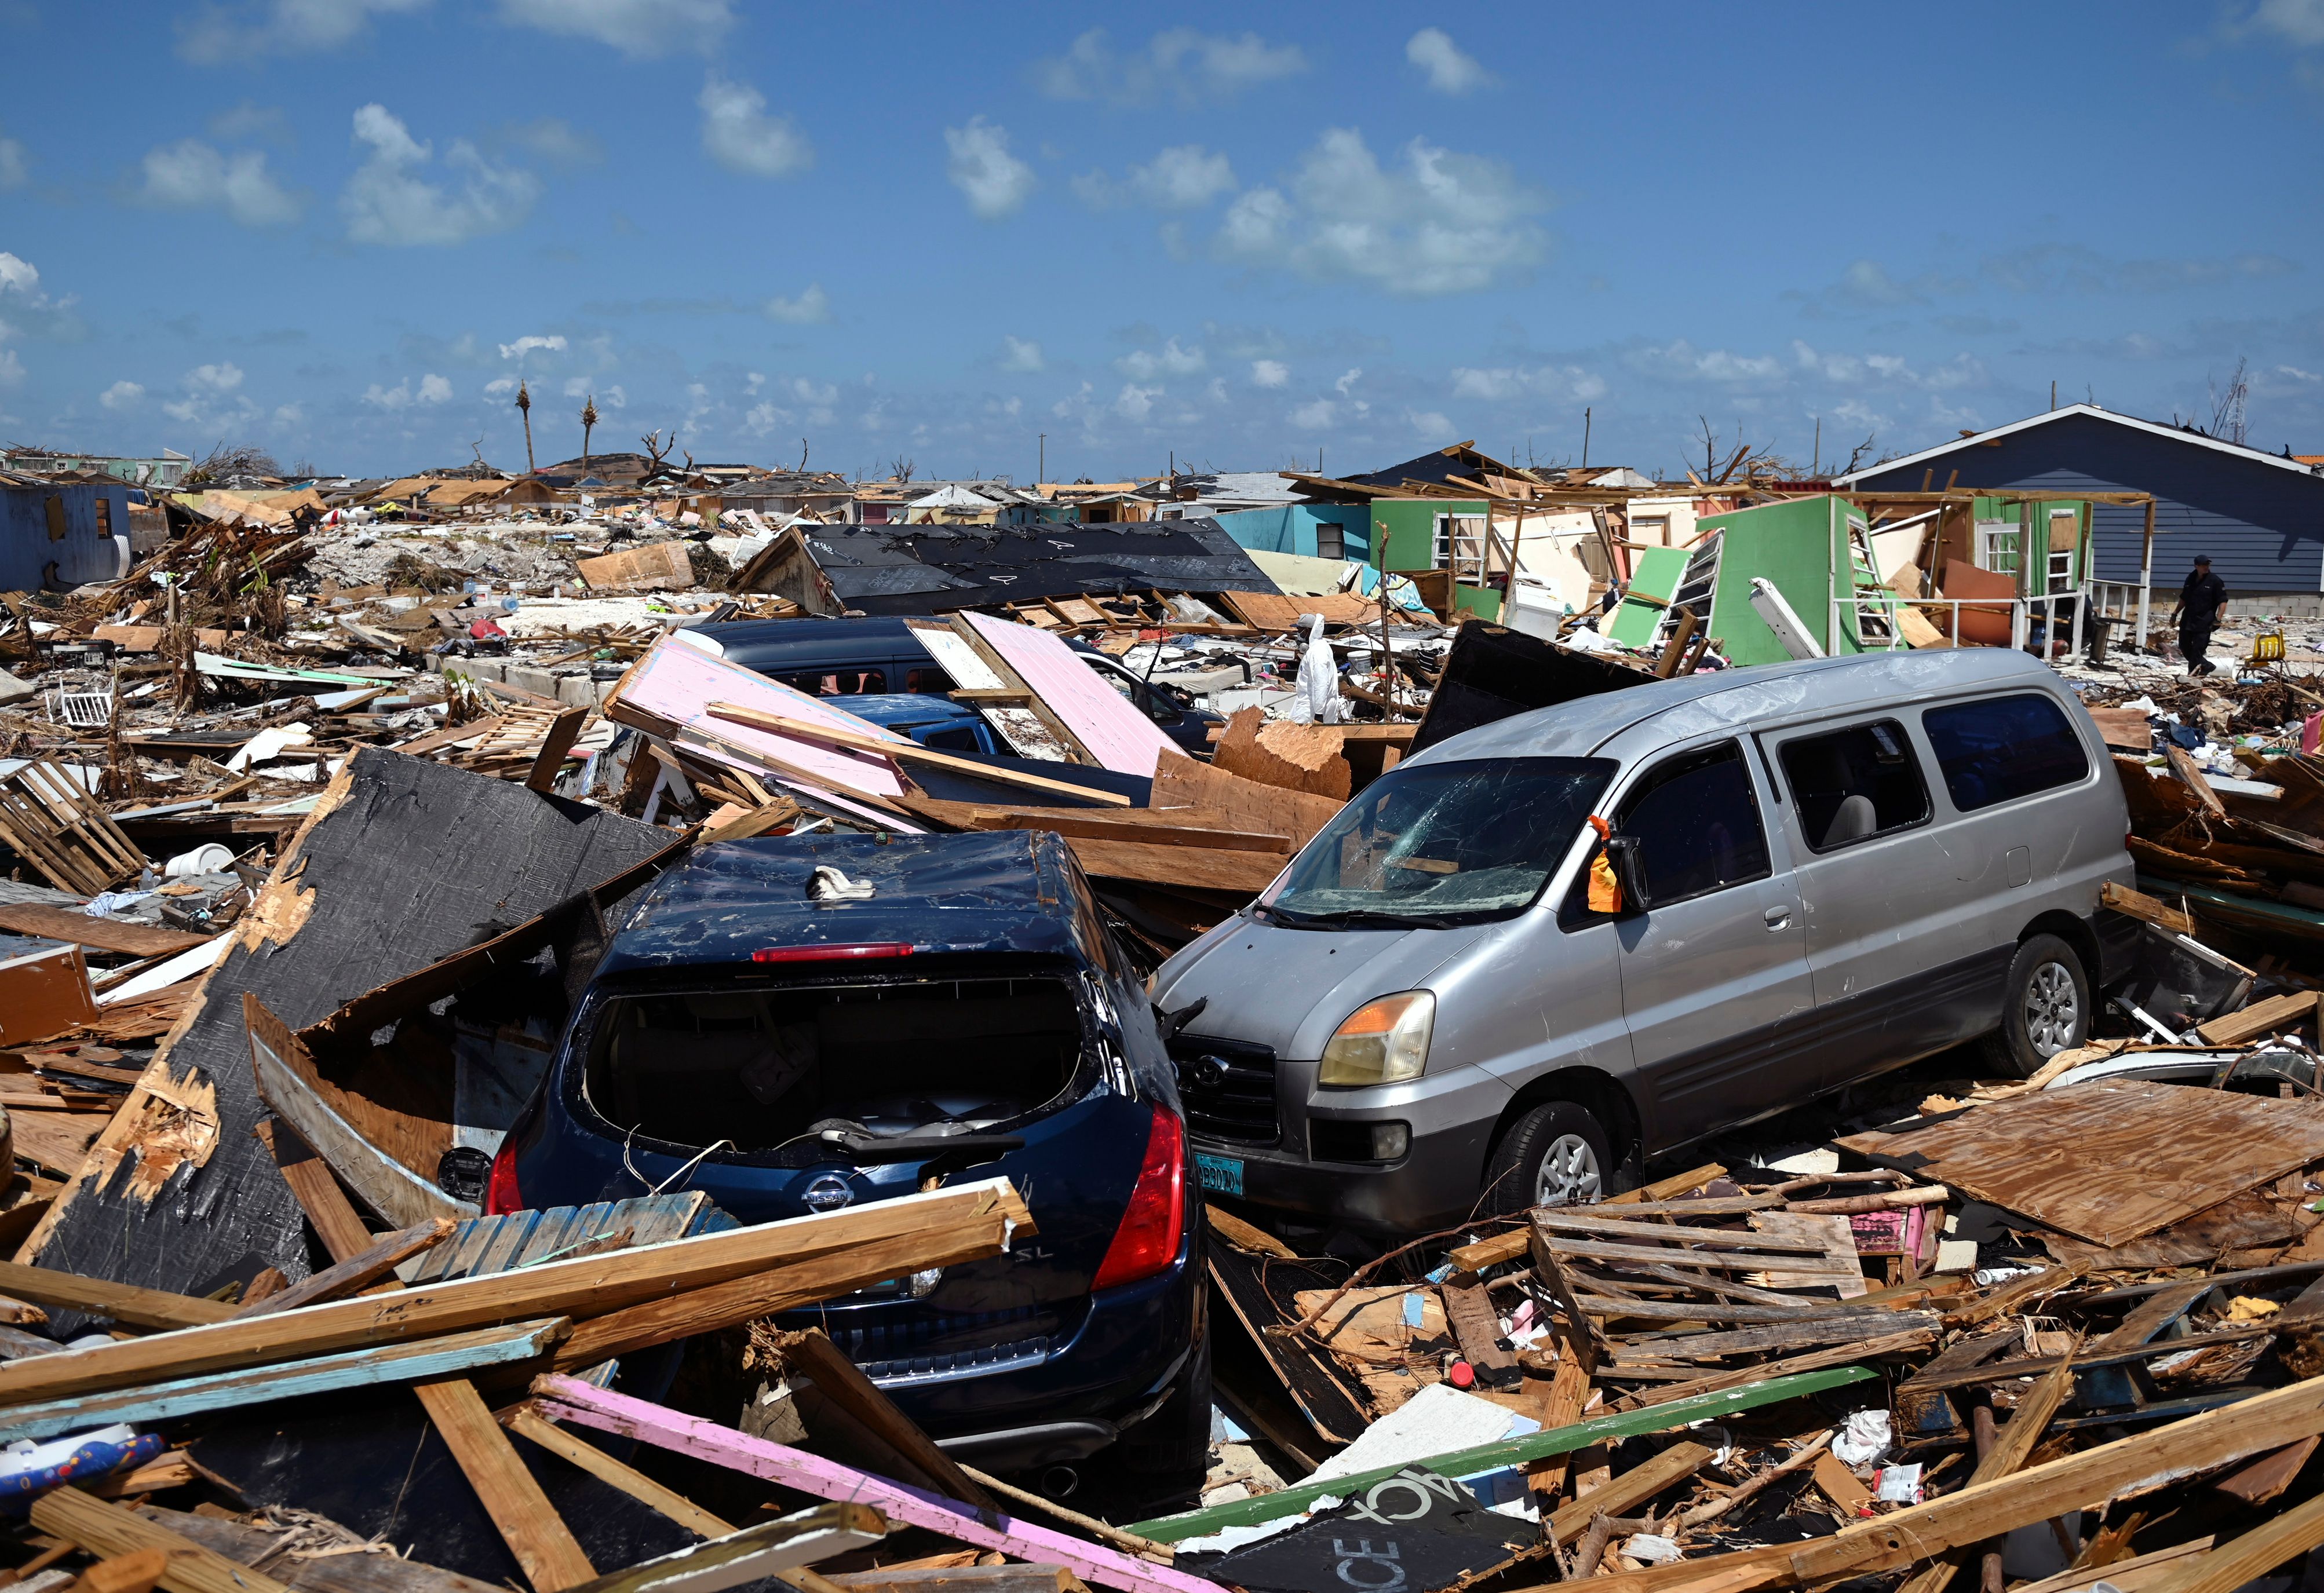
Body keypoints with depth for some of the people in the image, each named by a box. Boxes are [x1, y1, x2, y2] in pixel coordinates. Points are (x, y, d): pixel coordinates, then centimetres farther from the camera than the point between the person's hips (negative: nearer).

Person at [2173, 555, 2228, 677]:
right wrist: (2175, 613, 20)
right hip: (2187, 620, 6)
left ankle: (2193, 673, 3)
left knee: (2197, 650, -8)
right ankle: (2205, 666, 29)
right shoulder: (2191, 580, 10)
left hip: (2203, 622, -6)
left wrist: (2218, 619, -16)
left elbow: (2223, 601, -7)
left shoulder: (2215, 581, -6)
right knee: (2184, 647, 12)